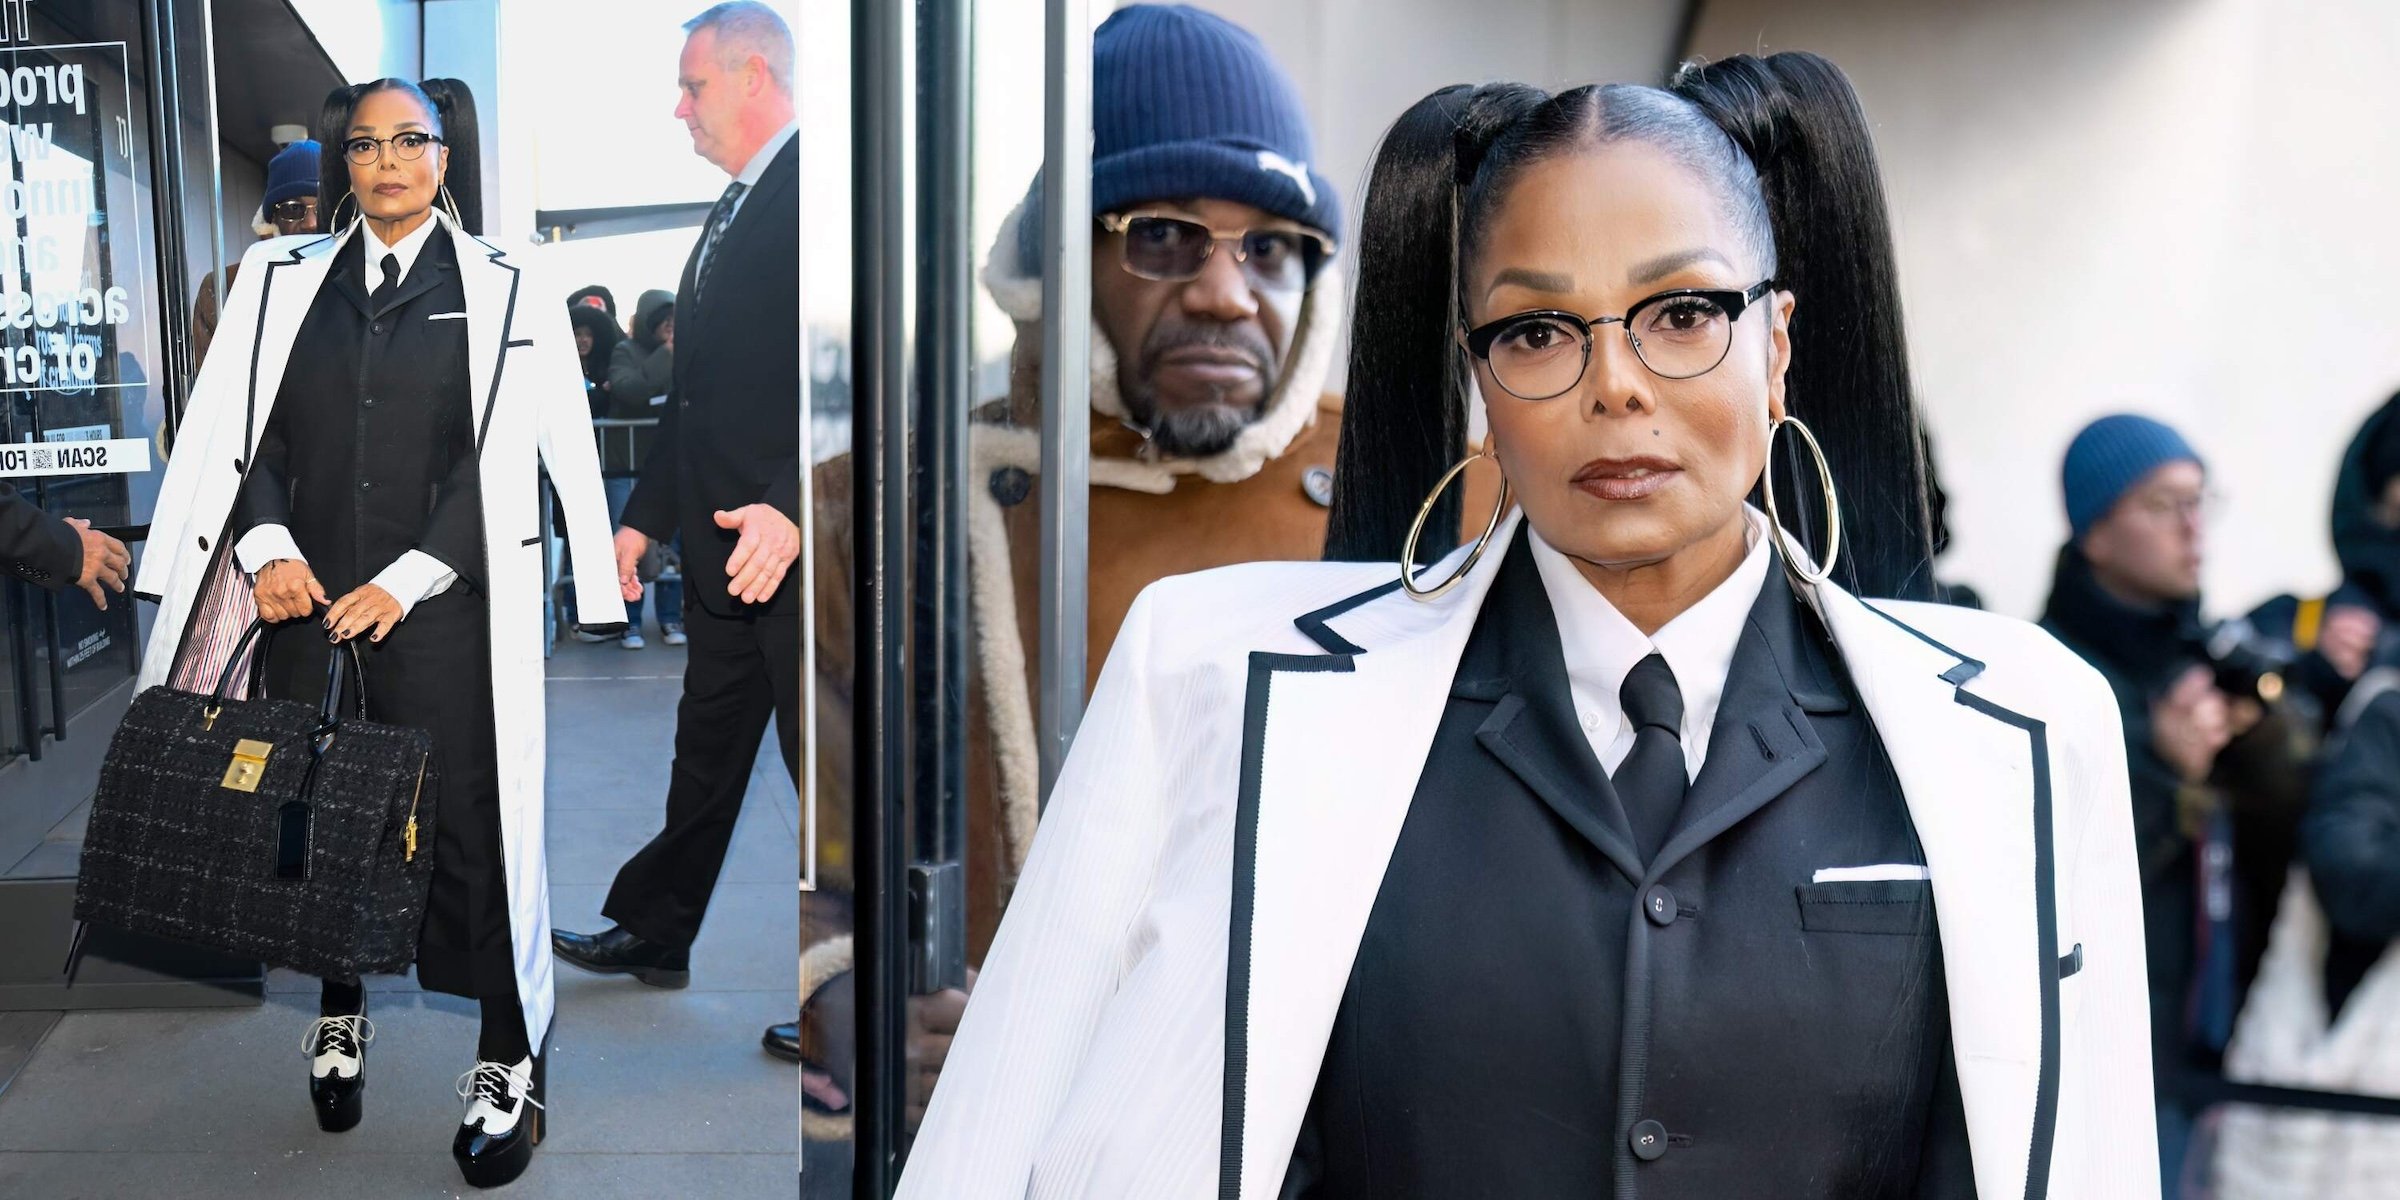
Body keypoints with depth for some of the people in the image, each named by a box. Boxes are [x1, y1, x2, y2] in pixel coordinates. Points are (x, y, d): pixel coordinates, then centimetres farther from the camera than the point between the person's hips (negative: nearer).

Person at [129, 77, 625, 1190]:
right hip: (308, 601, 3)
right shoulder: (285, 279, 13)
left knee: (471, 824, -4)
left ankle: (508, 1064, 6)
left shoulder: (505, 291, 4)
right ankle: (339, 1015, 31)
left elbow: (505, 458, -3)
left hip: (444, 609, -3)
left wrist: (404, 583, -11)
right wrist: (268, 545, -9)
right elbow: (239, 429, 9)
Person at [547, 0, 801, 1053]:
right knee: (707, 750, 20)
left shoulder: (811, 188, -14)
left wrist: (793, 508, -29)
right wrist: (648, 514, 21)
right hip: (726, 551, 10)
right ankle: (653, 934, 34)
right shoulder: (732, 213, 18)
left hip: (795, 548, -10)